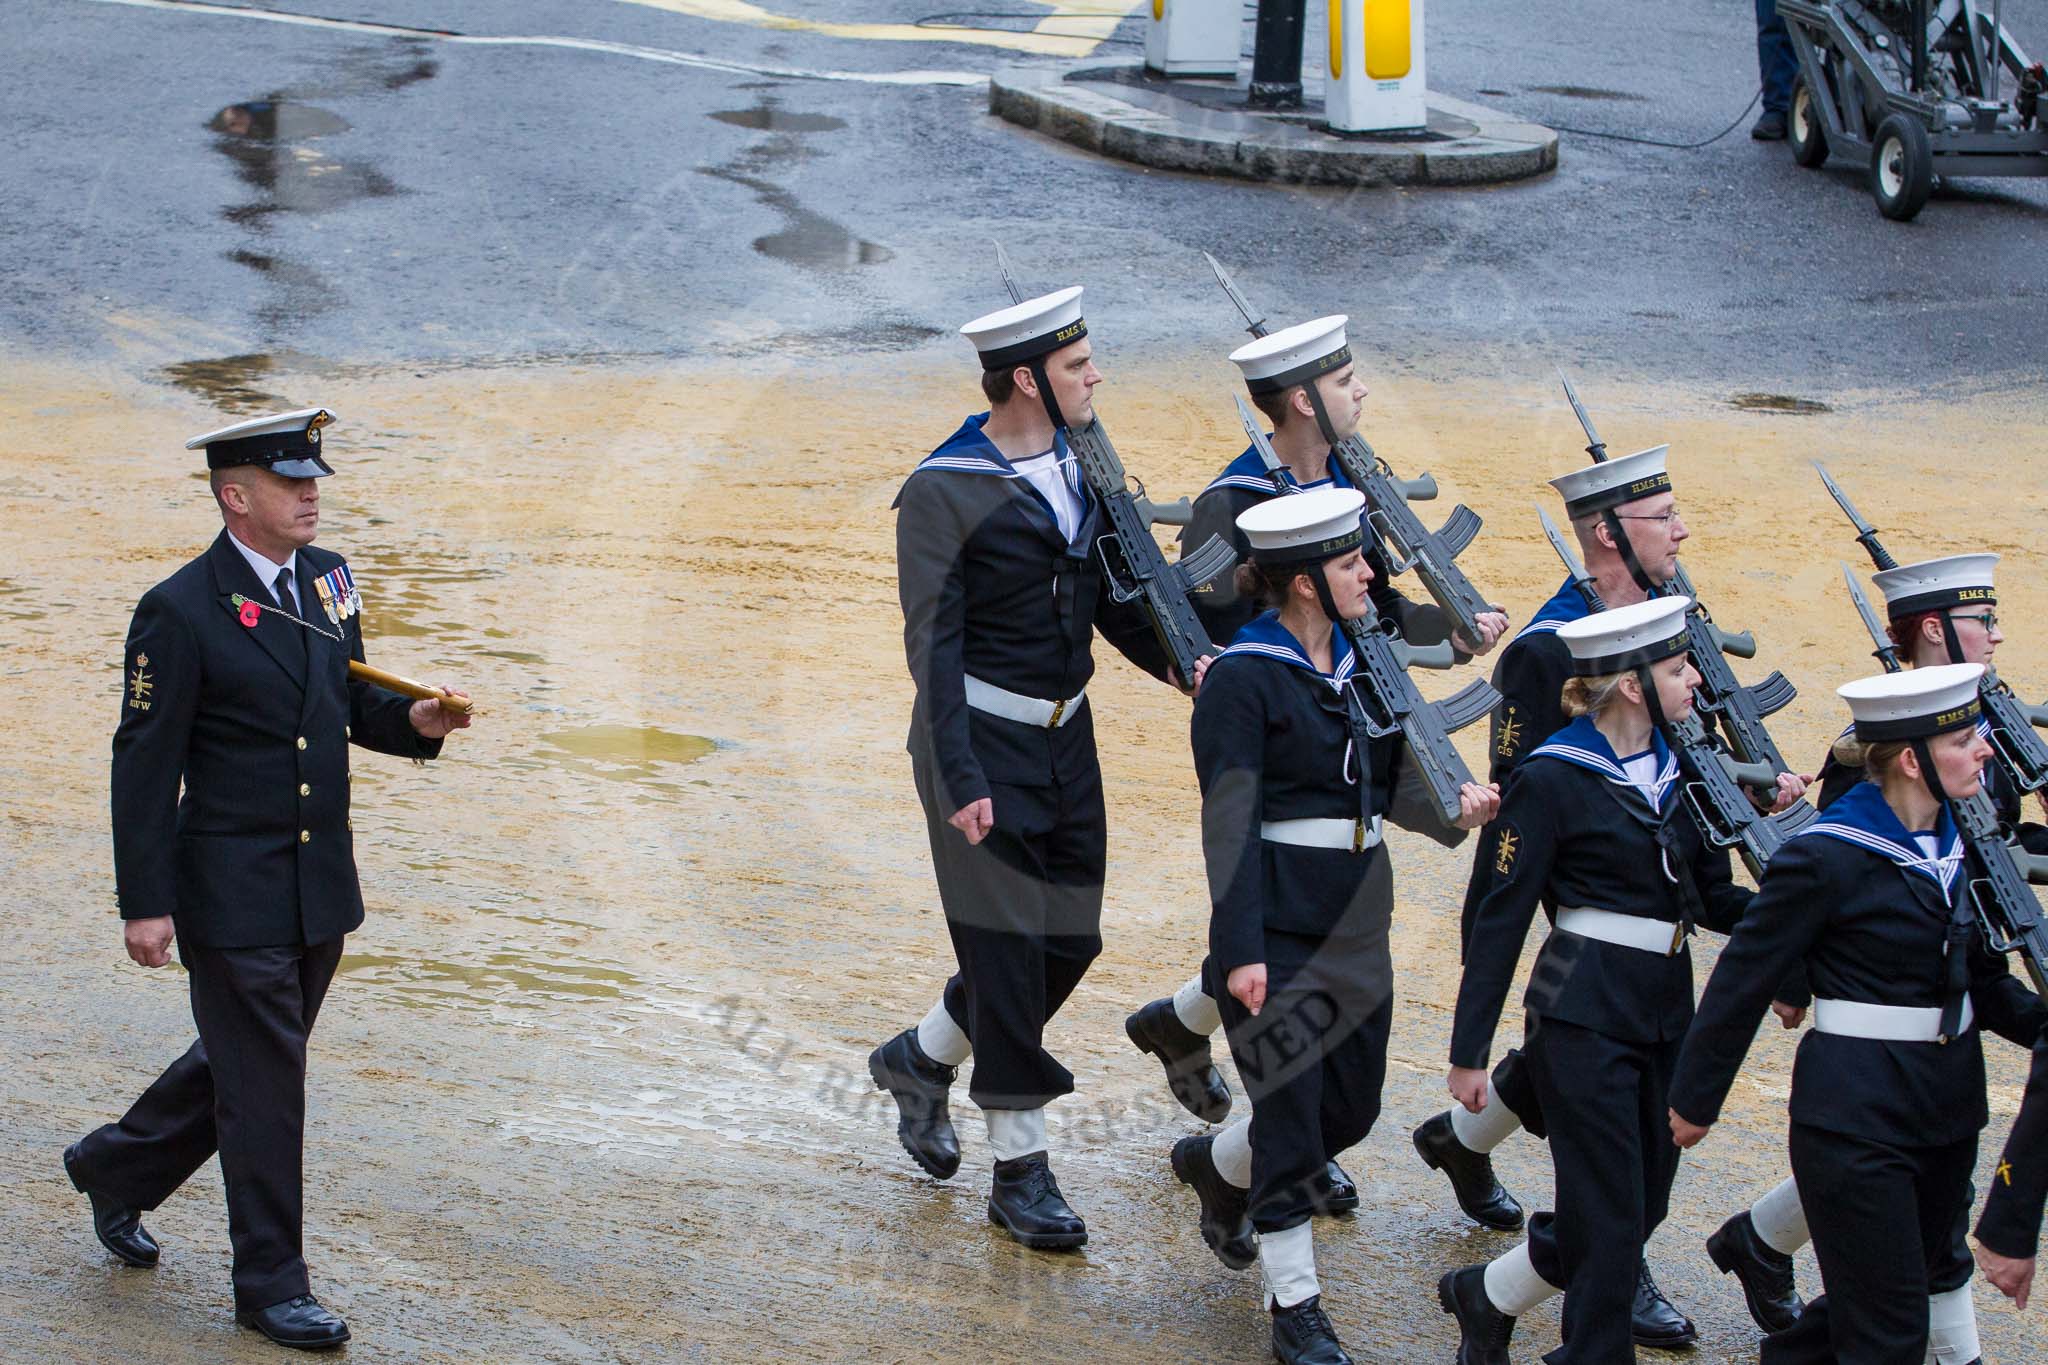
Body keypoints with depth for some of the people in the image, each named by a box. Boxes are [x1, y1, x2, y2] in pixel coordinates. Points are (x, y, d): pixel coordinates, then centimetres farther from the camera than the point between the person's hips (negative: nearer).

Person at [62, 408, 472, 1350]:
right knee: (263, 1080, 0)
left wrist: (413, 721, -4)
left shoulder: (326, 579, 7)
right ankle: (270, 1283, 11)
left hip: (321, 884, 7)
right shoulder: (181, 612, -15)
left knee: (248, 1060, 19)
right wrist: (144, 904, -15)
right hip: (233, 891, -7)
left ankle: (117, 1168, 41)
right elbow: (145, 764, -13)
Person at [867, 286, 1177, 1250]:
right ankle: (1019, 1170, 8)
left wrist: (1181, 663, -4)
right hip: (984, 742, -7)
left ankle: (919, 1059, 34)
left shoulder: (1082, 464, 5)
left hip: (1064, 735, 7)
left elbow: (1109, 597, 13)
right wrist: (961, 782, -22)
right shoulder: (944, 492, -16)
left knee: (1071, 941, 11)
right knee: (1007, 950, -3)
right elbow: (935, 646, -16)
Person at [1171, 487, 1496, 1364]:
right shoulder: (1243, 678, -14)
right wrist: (1239, 951, -21)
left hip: (1356, 919, 8)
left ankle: (1215, 1164, 42)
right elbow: (1230, 822, -16)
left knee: (1352, 1108, 14)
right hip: (1277, 925, -8)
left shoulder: (1363, 660, 9)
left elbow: (1392, 780, 11)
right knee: (1292, 1118, -3)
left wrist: (1452, 804, -11)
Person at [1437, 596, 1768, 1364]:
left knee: (1644, 1206, 12)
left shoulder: (1684, 768, 8)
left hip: (1666, 1014, 7)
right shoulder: (1552, 778, -11)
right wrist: (1467, 1052, -10)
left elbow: (1713, 900, 12)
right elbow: (1501, 918, -9)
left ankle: (1485, 1295, 33)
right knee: (1611, 1219, -6)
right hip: (1584, 1017, -7)